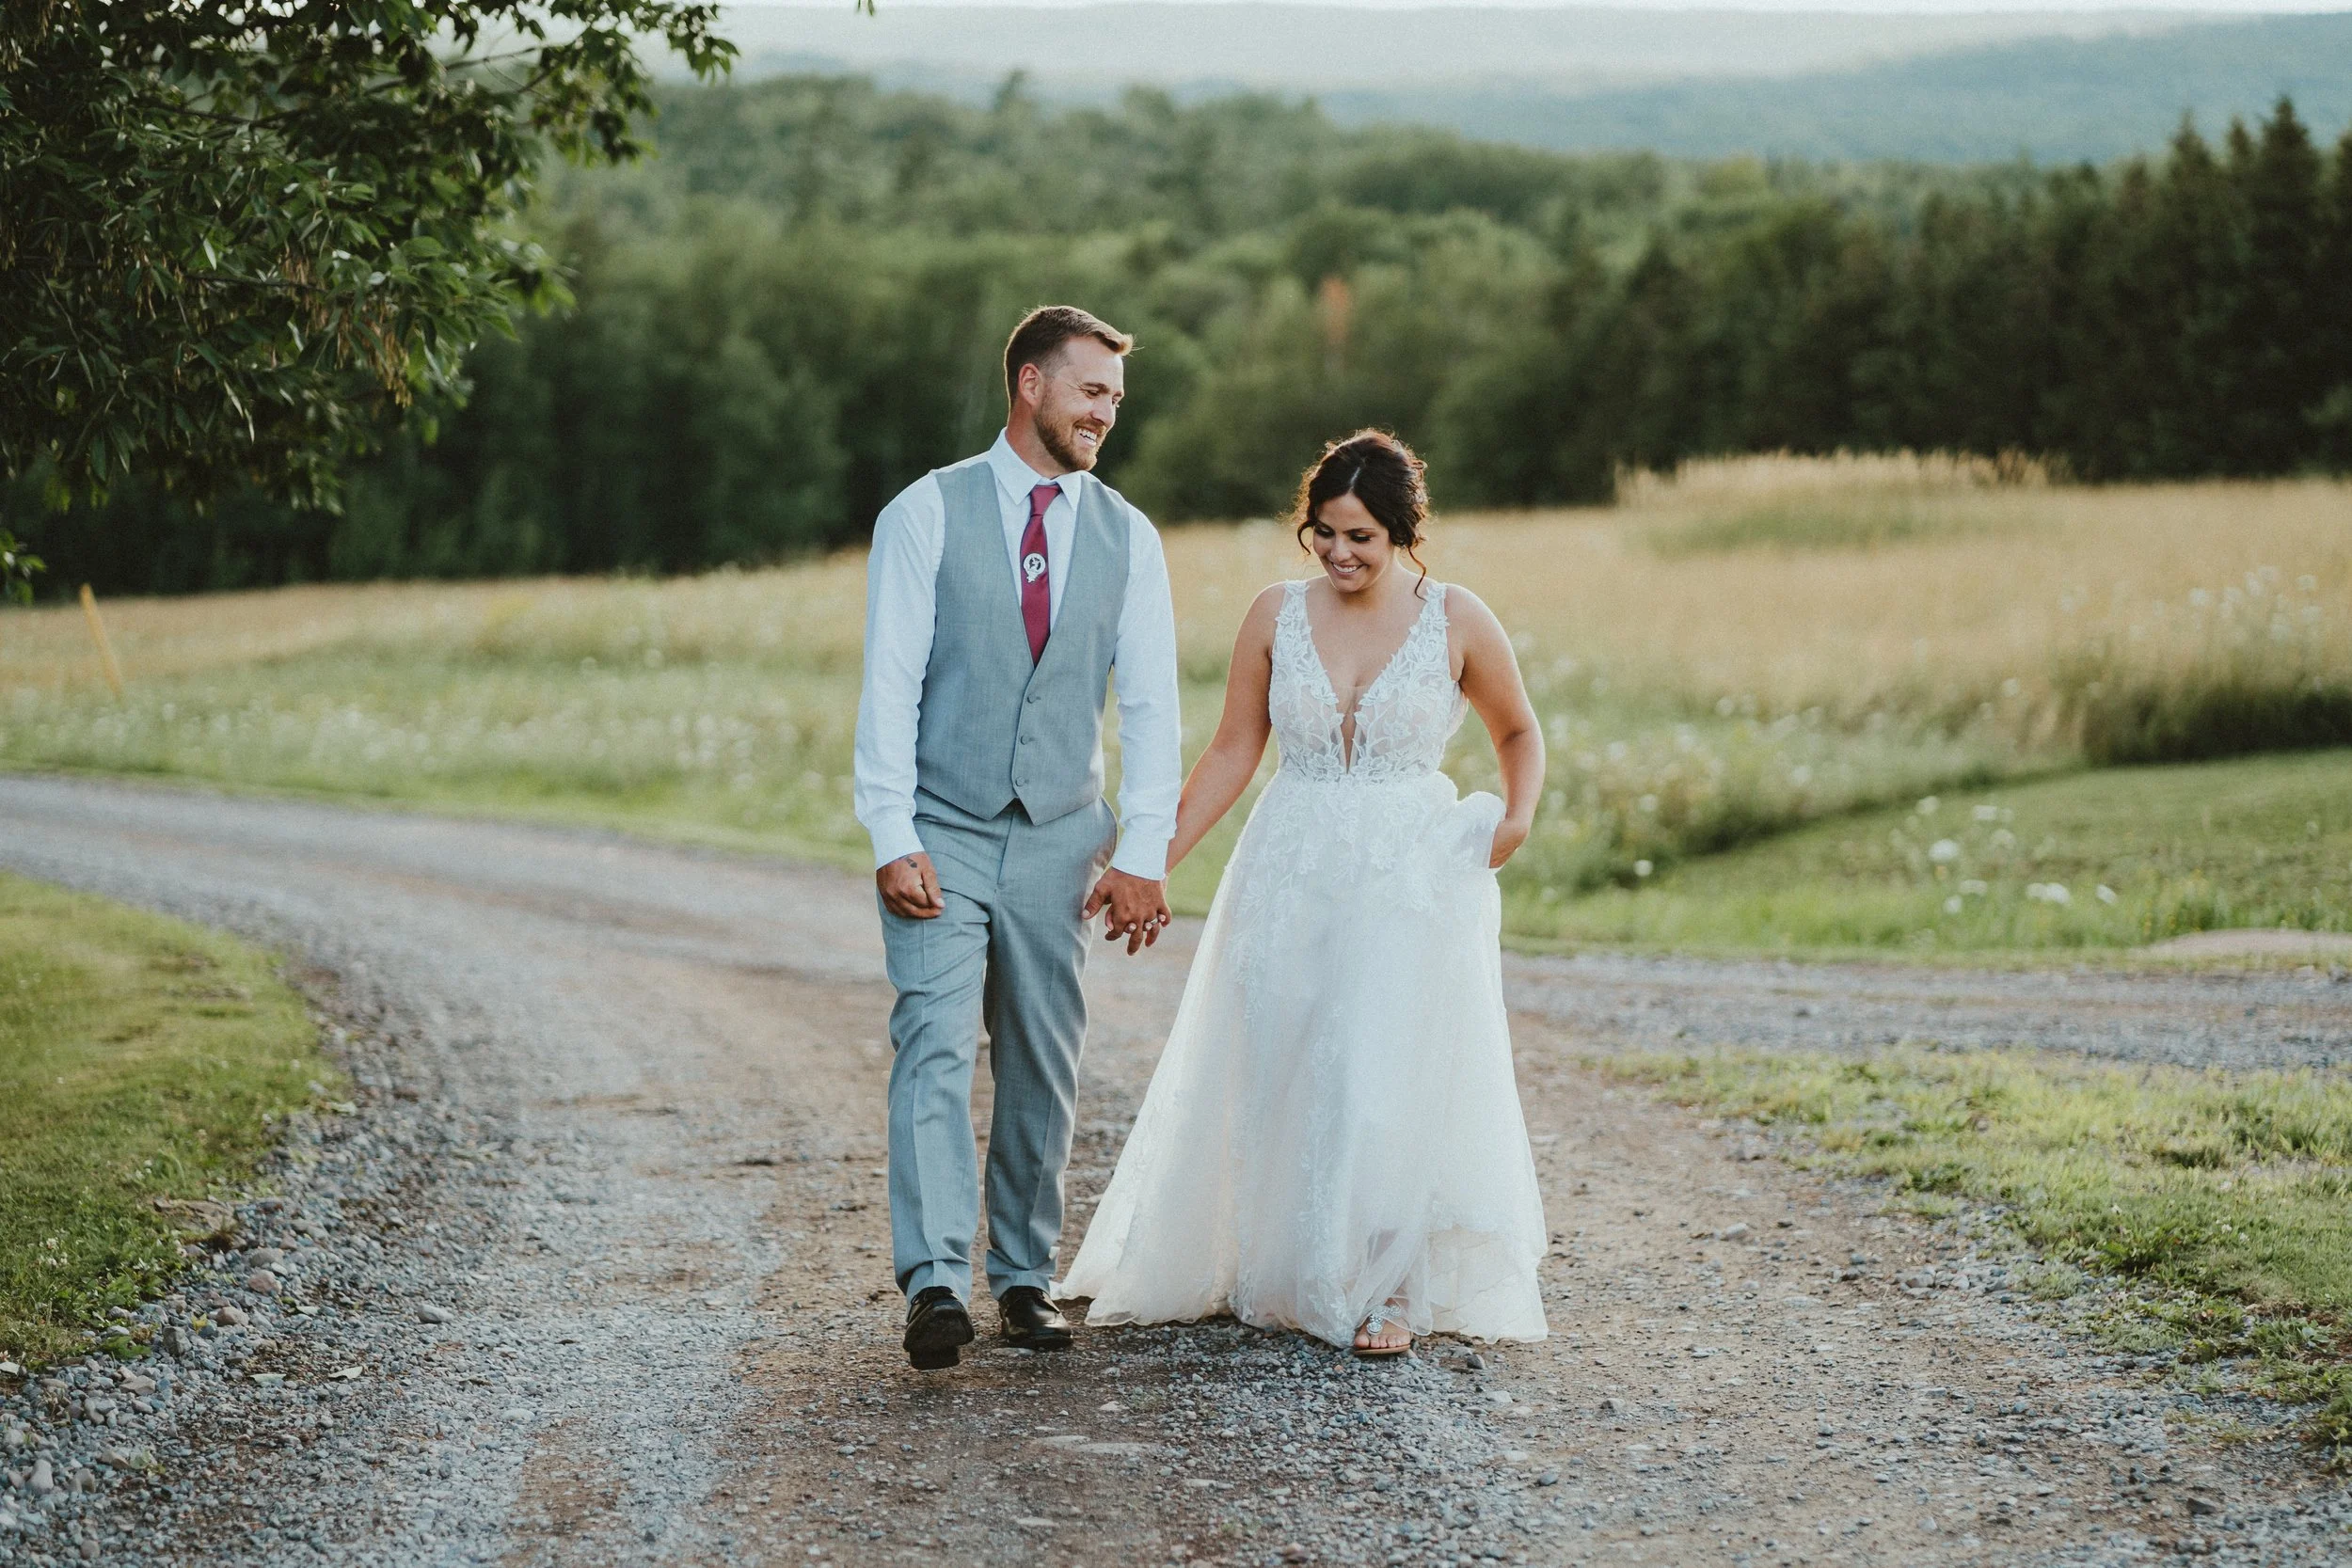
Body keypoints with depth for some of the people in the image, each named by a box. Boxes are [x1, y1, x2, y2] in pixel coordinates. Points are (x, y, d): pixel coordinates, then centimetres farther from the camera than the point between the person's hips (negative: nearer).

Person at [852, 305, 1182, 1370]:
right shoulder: (927, 514, -1)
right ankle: (936, 1282, -20)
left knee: (1042, 1069, 6)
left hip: (1059, 843, 3)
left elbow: (1151, 707, 6)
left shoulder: (1127, 537, 8)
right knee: (936, 1048, -14)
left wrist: (1142, 853, -3)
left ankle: (1023, 1276, 16)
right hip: (941, 837, -3)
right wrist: (892, 838, -13)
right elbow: (890, 686, -5)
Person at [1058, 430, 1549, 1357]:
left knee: (1391, 1079, -6)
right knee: (1274, 1076, 7)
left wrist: (1518, 817, -7)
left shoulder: (1457, 622, -3)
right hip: (1291, 874, 3)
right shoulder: (1277, 615, 2)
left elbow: (1519, 733, 11)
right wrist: (1159, 856, 1)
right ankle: (1277, 1272, 23)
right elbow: (1233, 752, 6)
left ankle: (1385, 1289, 6)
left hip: (1413, 877, -2)